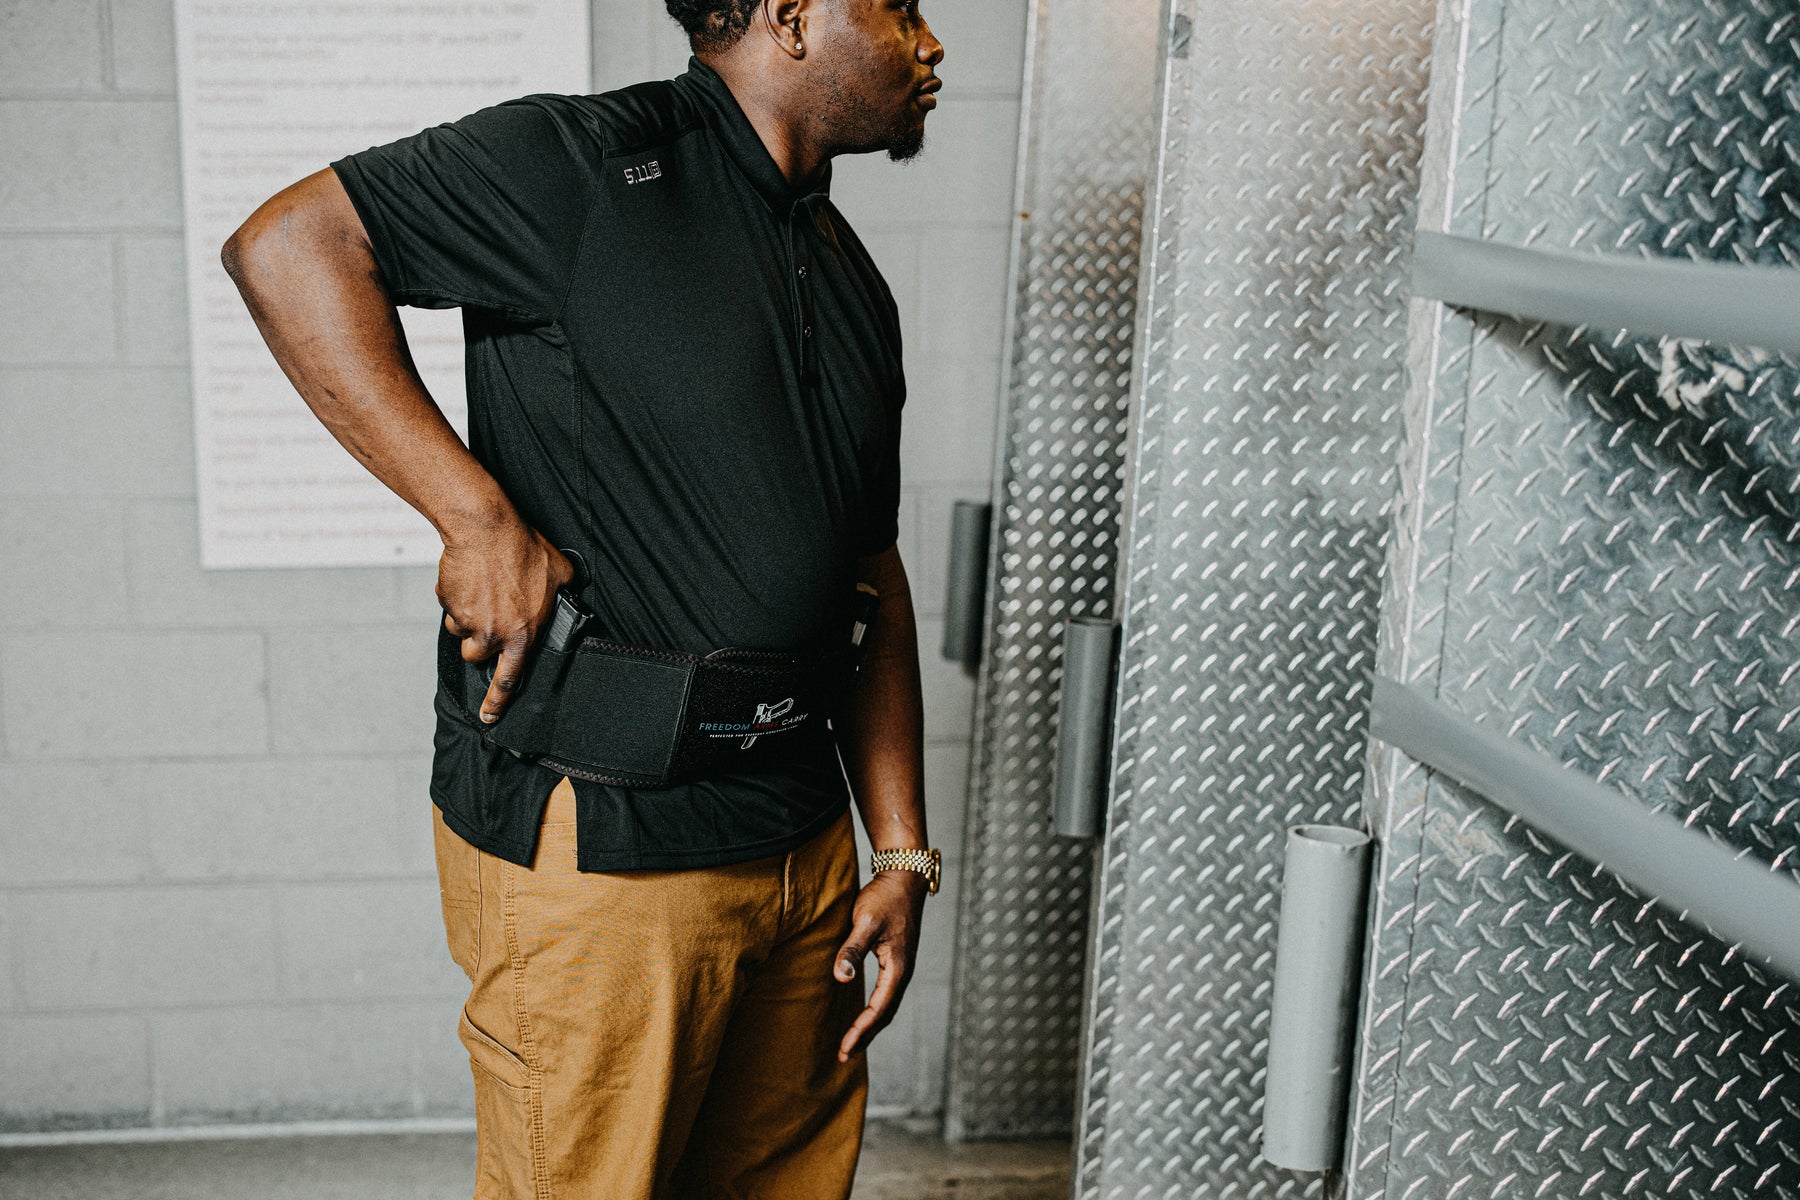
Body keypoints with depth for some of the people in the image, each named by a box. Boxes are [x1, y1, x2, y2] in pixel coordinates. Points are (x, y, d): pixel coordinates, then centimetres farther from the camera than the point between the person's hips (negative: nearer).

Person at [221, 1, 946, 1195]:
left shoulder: (853, 286, 13)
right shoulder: (591, 166, -11)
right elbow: (287, 243, -16)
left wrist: (904, 855, 11)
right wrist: (479, 517, -22)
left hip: (800, 834, 8)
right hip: (596, 850, -7)